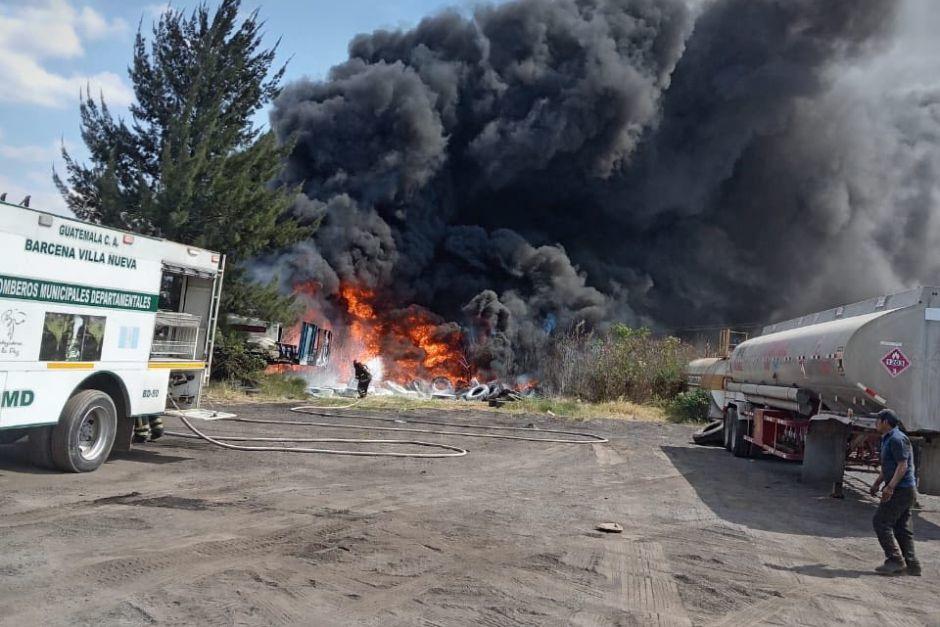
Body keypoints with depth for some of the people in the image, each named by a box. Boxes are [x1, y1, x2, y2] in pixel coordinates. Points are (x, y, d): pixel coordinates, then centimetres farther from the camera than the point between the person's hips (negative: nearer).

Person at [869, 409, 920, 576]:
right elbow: (887, 467, 28)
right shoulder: (888, 439, 18)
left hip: (901, 489, -10)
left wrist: (890, 487, -27)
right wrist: (876, 483, 28)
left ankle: (896, 560, -10)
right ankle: (911, 565, 11)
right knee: (902, 527, 9)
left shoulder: (897, 439, -14)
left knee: (881, 522, -10)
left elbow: (902, 466, -21)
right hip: (904, 490, 10)